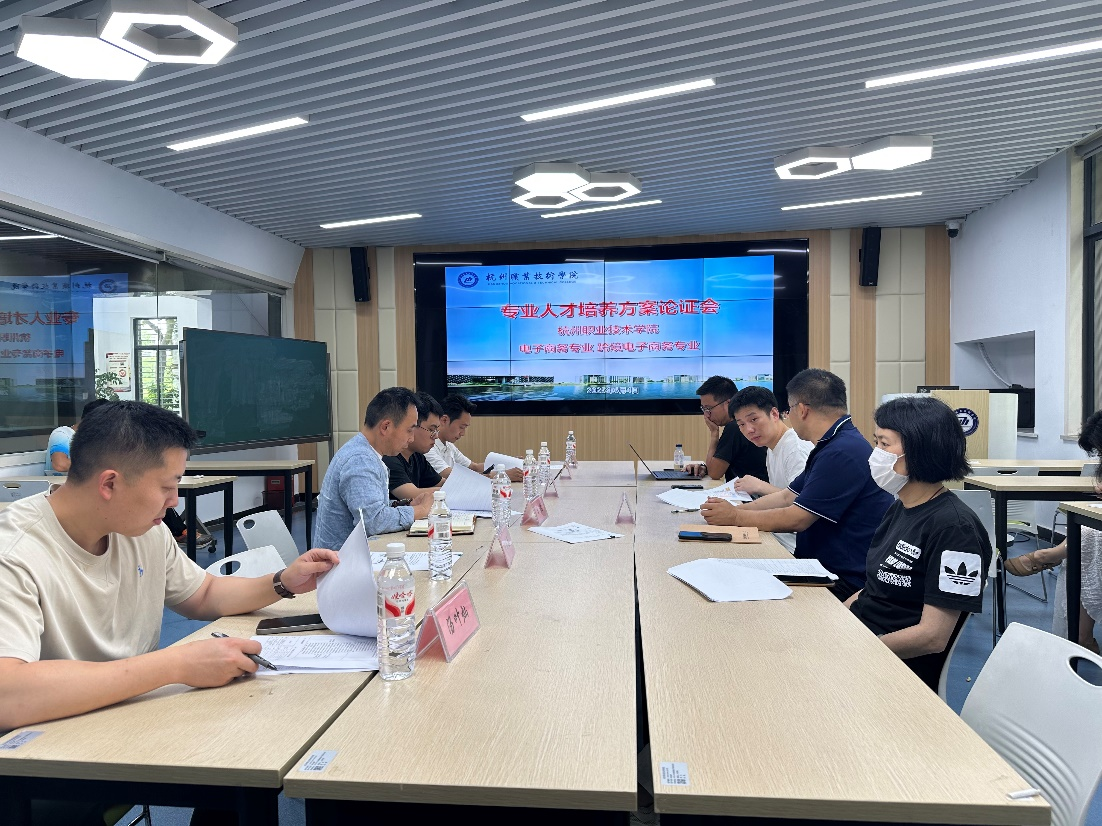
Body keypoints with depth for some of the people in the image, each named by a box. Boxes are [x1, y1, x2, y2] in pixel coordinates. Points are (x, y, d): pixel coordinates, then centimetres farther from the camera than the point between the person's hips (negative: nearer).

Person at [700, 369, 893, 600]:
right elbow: (788, 497, 16)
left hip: (847, 582, -9)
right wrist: (733, 510, 6)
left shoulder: (842, 453, -21)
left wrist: (735, 517, -8)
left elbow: (797, 518, -20)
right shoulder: (831, 447, 15)